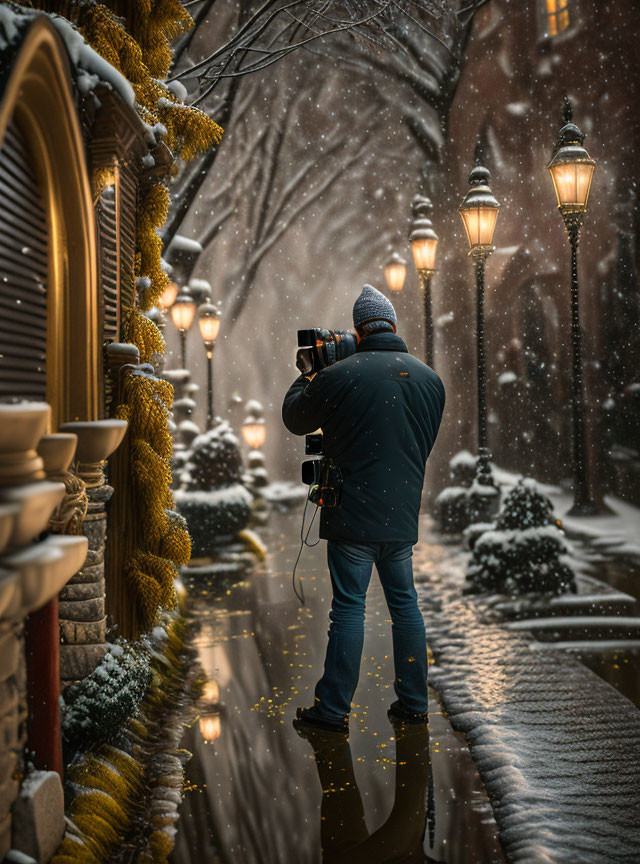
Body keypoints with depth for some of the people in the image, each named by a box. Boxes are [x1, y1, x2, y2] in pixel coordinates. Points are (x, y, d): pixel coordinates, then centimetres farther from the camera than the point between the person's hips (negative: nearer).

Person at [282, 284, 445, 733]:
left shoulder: (340, 376, -11)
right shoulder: (430, 379, 6)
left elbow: (295, 419, 5)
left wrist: (304, 381, 22)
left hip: (354, 513, -5)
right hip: (403, 513, 5)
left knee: (349, 607, 0)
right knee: (405, 603, 14)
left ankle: (333, 708, 7)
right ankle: (414, 703, 21)